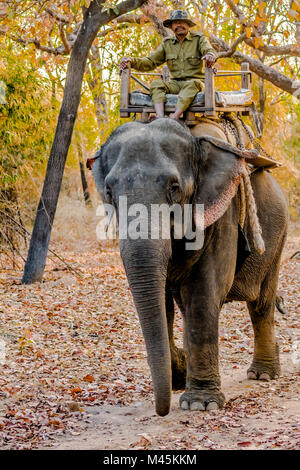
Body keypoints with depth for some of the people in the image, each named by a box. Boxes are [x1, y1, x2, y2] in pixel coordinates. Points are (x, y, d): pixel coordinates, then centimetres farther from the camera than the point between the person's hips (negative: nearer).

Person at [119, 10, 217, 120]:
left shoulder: (199, 39, 4)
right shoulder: (167, 43, 14)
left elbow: (210, 51, -15)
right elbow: (150, 61, 9)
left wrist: (210, 55, -43)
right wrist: (132, 61, -11)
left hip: (195, 81, -3)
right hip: (175, 84, 3)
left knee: (192, 84, -37)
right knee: (156, 84, -24)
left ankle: (174, 118, -53)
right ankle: (160, 119, -46)